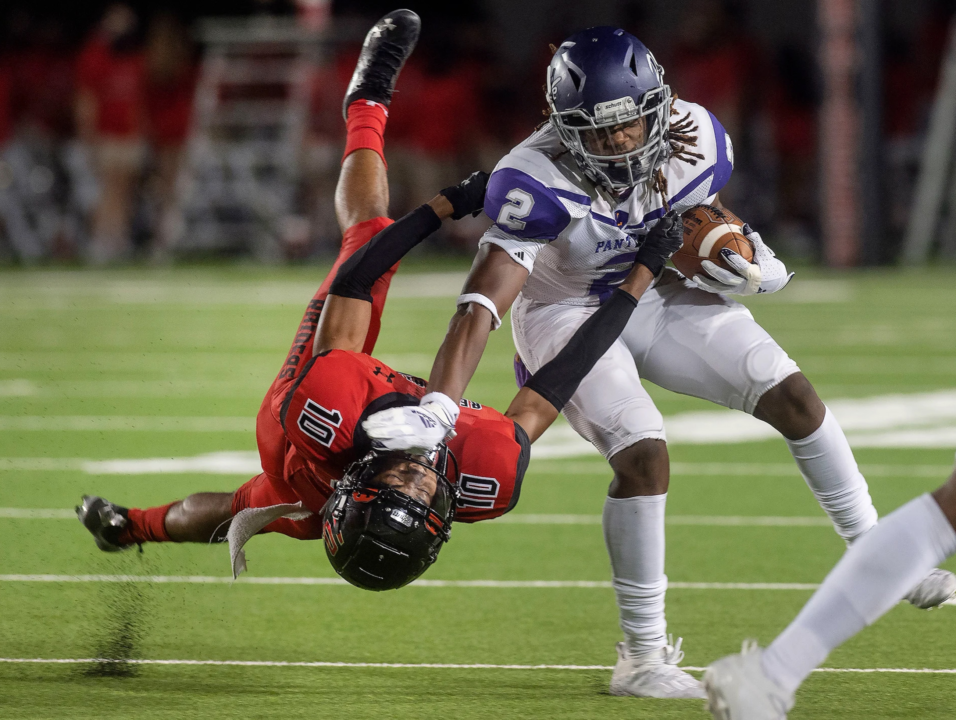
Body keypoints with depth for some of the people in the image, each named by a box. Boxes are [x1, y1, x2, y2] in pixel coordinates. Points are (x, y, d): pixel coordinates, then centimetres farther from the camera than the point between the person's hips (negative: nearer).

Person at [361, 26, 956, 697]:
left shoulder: (699, 142, -18)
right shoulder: (537, 182, -33)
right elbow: (481, 307, -38)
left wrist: (739, 263, -17)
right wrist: (434, 414, -48)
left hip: (656, 297, 5)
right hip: (567, 311, -5)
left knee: (792, 395, -8)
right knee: (643, 454, -24)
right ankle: (642, 657, -11)